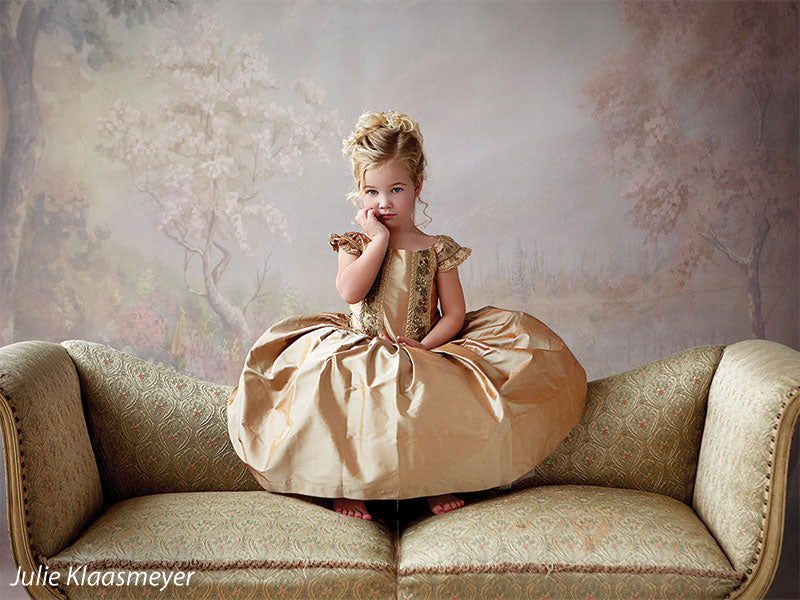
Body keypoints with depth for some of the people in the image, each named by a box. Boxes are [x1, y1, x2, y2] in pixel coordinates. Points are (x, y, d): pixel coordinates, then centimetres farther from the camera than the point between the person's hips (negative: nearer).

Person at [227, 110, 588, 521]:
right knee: (338, 389, -34)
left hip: (425, 359, 1)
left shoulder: (436, 249, 10)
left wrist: (426, 344, -14)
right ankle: (345, 484, -14)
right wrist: (379, 239, -6)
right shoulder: (354, 244, 11)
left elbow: (454, 313, 5)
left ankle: (437, 483, -6)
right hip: (359, 355, -1)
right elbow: (350, 292, -12)